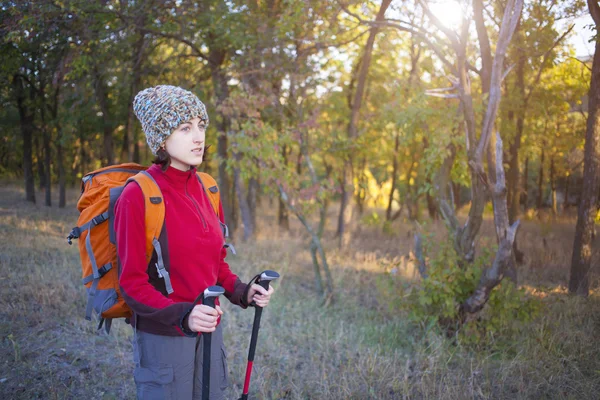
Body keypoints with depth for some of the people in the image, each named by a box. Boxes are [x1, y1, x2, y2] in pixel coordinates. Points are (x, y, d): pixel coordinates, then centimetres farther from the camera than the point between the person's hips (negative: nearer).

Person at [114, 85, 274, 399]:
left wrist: (241, 292, -3)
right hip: (163, 336, -6)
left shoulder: (205, 190, 3)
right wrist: (182, 316, -27)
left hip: (209, 332, 6)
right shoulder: (137, 196, -15)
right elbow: (131, 282, -14)